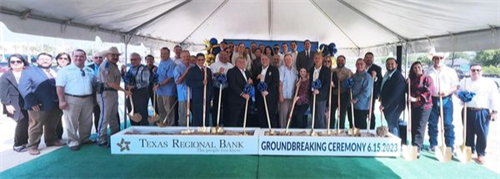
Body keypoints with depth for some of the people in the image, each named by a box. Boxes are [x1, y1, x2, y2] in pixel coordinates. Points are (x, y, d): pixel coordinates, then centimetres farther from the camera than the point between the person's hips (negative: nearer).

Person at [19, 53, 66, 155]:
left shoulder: (57, 72, 13)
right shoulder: (29, 71, -2)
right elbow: (24, 88, -11)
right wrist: (32, 102, -19)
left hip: (56, 105, 5)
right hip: (38, 106, -5)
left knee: (52, 125, 17)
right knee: (36, 126, 5)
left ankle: (52, 140, 32)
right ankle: (33, 146, 16)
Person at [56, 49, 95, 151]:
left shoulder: (90, 71, 14)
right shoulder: (65, 70, -3)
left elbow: (94, 84, 21)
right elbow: (60, 86, -8)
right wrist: (62, 100, -15)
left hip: (88, 99, 5)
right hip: (72, 99, -5)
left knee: (86, 122, 12)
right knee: (72, 123, 0)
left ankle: (85, 139, 27)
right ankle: (73, 142, 9)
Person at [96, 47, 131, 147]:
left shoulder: (114, 65, 14)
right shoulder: (105, 66, -16)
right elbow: (110, 83, -22)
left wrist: (122, 71, 5)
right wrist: (125, 91, -20)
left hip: (114, 92, 9)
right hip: (105, 92, -9)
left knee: (114, 116, 18)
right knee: (105, 116, -4)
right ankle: (101, 140, 5)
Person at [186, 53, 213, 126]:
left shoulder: (208, 70, 17)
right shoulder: (192, 70, 1)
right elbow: (188, 82, -12)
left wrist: (210, 95, 8)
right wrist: (201, 83, -20)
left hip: (207, 98, 4)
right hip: (197, 98, -4)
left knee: (206, 119, 5)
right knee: (197, 119, -4)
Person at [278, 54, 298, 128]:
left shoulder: (294, 70, 9)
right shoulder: (281, 69, -6)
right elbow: (280, 83, -9)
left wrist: (296, 95, 6)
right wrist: (281, 95, -13)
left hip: (292, 96, 5)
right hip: (284, 96, -5)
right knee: (283, 113, -4)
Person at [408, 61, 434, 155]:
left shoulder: (427, 79, -1)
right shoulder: (411, 80, 14)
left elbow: (428, 92, -12)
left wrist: (416, 99, -19)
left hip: (424, 106, -6)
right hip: (413, 106, 6)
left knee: (420, 127, -10)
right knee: (413, 127, 9)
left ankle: (417, 148, -11)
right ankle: (414, 146, 19)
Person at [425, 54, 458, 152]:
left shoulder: (450, 71, 4)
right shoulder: (428, 72, 6)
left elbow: (455, 86, 2)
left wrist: (448, 92, -15)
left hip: (446, 100, -1)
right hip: (432, 100, 1)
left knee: (448, 124, -2)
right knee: (432, 124, 7)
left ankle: (450, 147, 6)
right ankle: (433, 145, 18)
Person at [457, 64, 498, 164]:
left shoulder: (489, 83, 2)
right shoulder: (464, 81, 12)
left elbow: (494, 98, -1)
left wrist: (494, 111, -7)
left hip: (482, 112, -2)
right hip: (467, 111, 3)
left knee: (482, 134, 0)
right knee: (468, 133, 10)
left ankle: (481, 154, 13)